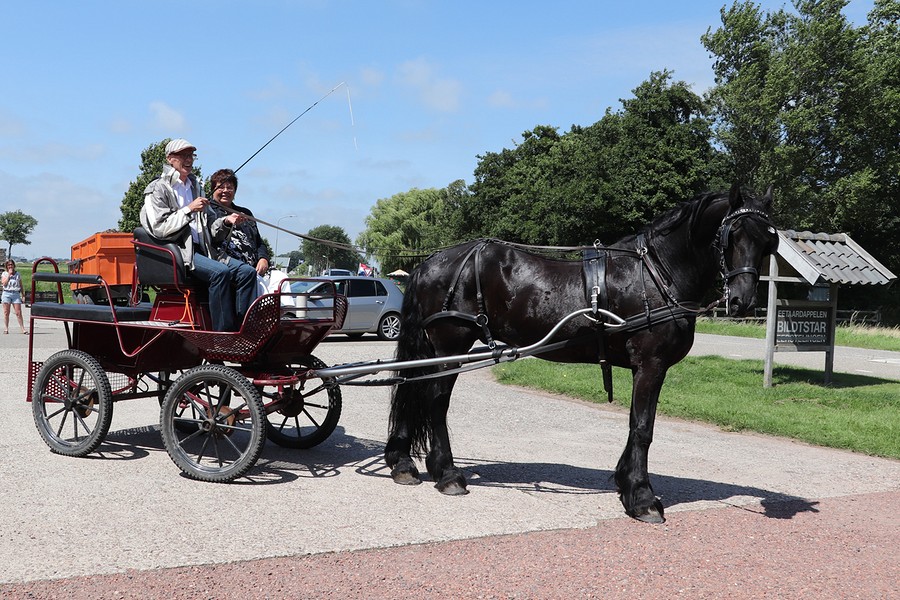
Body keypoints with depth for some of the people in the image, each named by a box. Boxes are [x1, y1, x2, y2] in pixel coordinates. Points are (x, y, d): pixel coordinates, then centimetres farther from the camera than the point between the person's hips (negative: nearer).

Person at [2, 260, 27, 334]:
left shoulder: (18, 274, 11)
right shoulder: (4, 273, 8)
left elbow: (21, 286, 14)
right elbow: (4, 283, -7)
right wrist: (9, 274, -7)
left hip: (16, 294, 0)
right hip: (7, 294, 0)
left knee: (18, 312, -5)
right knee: (6, 312, 1)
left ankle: (22, 328, -4)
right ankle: (6, 328, 5)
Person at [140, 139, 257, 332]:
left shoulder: (195, 188, 26)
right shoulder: (158, 189, 5)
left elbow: (210, 229, 24)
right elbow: (159, 229, -8)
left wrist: (225, 222, 3)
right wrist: (189, 210, -12)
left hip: (202, 250, 7)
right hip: (177, 252, -7)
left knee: (247, 271, -17)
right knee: (220, 272, -33)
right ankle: (223, 335, -31)